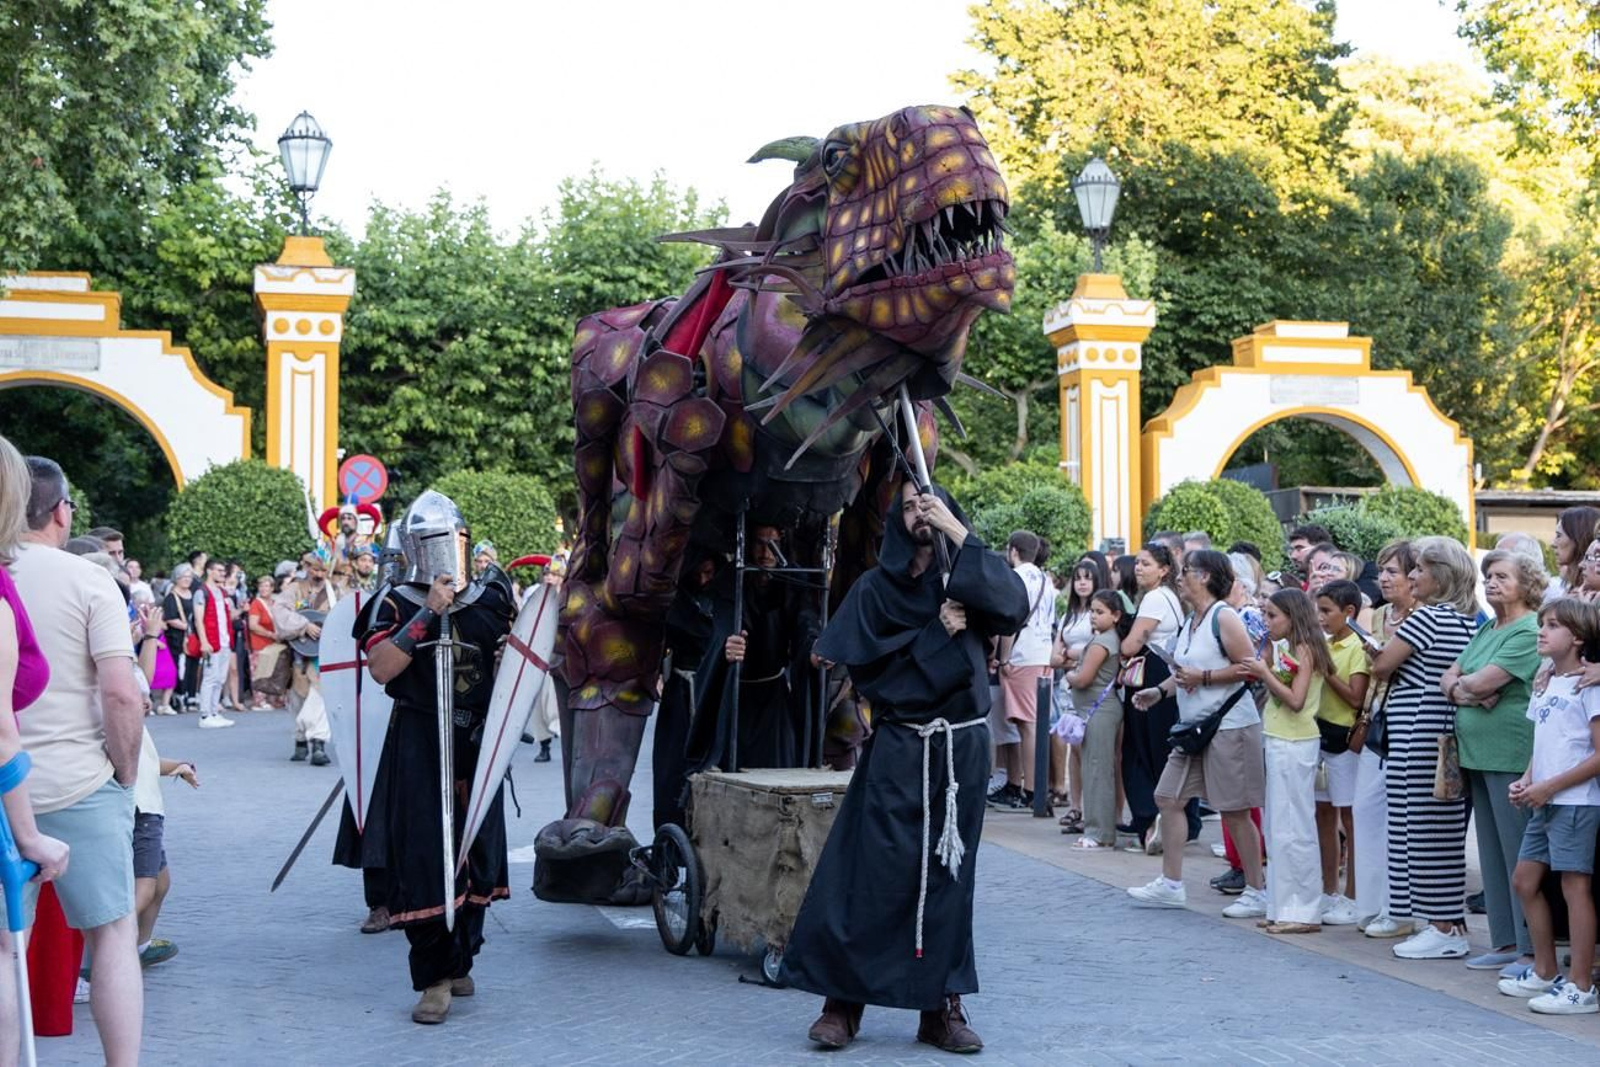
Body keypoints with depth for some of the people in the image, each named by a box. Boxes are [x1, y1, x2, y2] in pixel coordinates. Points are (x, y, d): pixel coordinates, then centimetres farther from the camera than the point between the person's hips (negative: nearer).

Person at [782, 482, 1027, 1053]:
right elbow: (864, 665, -6)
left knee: (949, 874, 5)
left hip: (962, 749, 2)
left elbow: (1016, 604, -13)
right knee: (873, 875, -6)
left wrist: (957, 533, -14)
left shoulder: (965, 580, 9)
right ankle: (842, 1002, 2)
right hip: (897, 752, -2)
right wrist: (938, 633, -10)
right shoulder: (874, 588, 6)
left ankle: (942, 1006, 12)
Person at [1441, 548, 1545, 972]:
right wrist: (1469, 693, -6)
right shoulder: (1486, 630, 16)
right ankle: (1506, 941, 20)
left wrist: (1461, 683, 2)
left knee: (1519, 855, -5)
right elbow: (1448, 679, 14)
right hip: (1478, 754, 9)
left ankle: (1533, 948, 1)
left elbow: (1481, 683, -19)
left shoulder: (1529, 632, -12)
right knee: (1492, 853, 12)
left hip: (1512, 756, -9)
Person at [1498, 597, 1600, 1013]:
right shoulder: (1546, 685, 14)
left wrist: (1549, 787, -17)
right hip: (1543, 803, 9)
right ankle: (1545, 972, 24)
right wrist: (1526, 781, 2)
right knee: (1525, 881, 12)